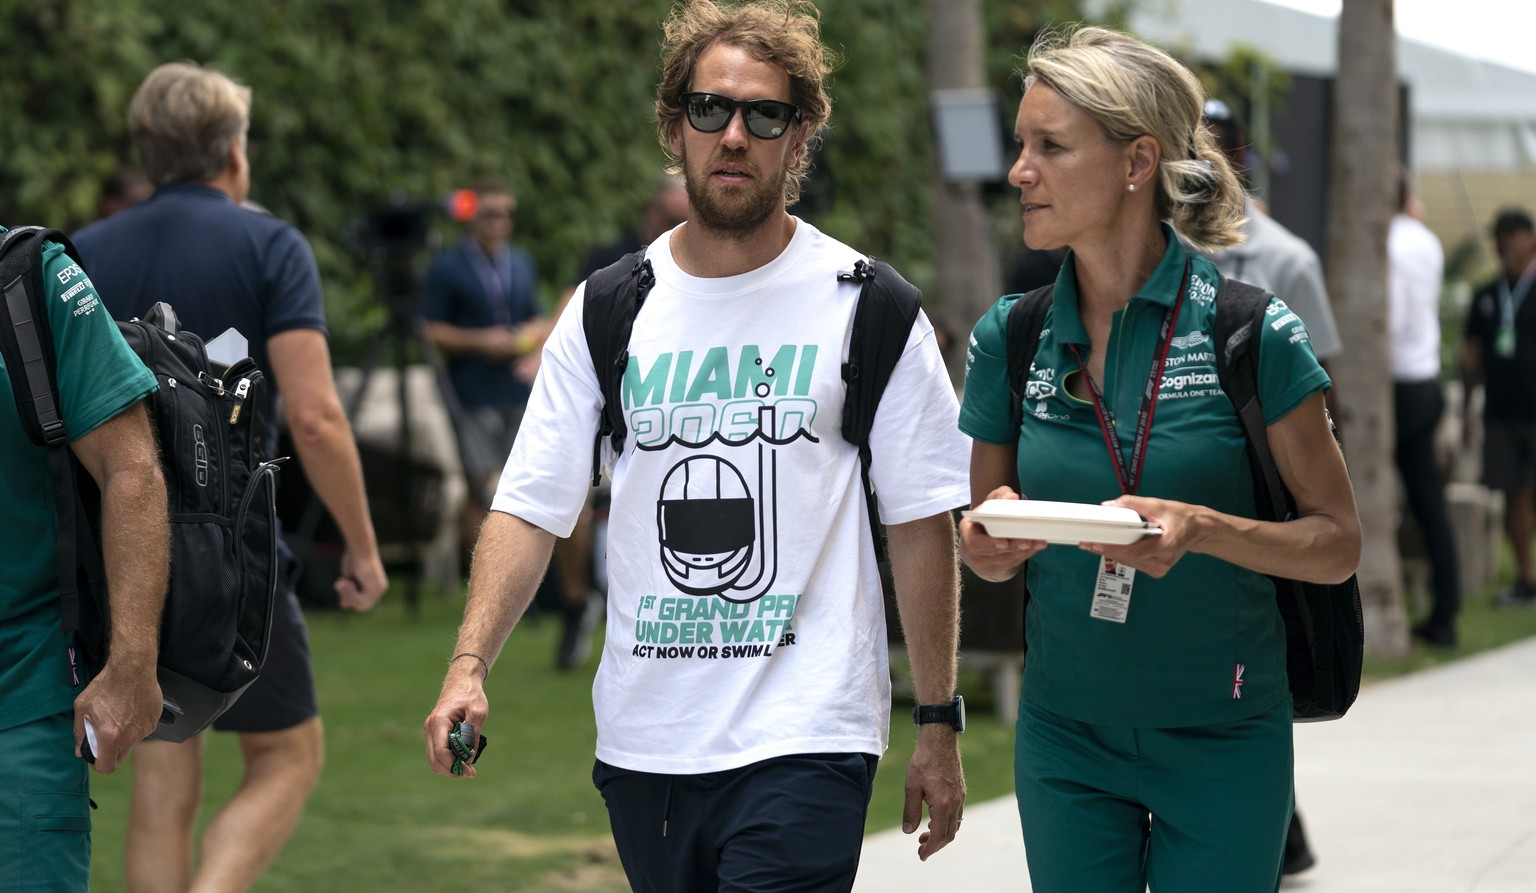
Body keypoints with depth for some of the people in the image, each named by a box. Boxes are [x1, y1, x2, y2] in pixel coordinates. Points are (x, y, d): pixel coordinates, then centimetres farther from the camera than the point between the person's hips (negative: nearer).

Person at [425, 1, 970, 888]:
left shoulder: (865, 307, 0)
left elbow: (921, 523, 2)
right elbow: (532, 506, 4)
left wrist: (939, 724, 1)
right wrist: (470, 663, -10)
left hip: (803, 742, -3)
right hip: (642, 740, 4)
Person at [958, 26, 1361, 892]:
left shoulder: (1252, 331, -11)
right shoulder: (1009, 338, 0)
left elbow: (1338, 543, -7)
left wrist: (1204, 528, -24)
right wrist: (993, 548, -13)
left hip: (1223, 745, -3)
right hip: (1066, 741, 3)